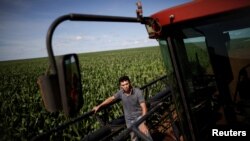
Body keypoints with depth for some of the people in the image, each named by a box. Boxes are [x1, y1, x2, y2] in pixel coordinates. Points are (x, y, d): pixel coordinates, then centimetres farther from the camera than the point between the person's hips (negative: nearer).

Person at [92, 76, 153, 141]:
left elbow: (144, 107, -25)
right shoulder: (121, 92, -12)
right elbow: (111, 98, 4)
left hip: (139, 116, -3)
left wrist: (143, 123, -35)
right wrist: (99, 106, 11)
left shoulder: (138, 92, -24)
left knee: (146, 134, -18)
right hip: (129, 120, 4)